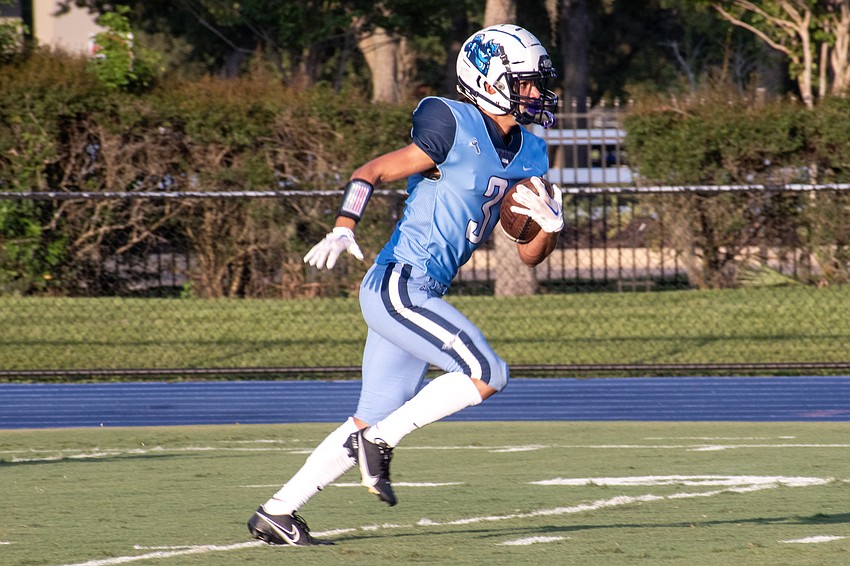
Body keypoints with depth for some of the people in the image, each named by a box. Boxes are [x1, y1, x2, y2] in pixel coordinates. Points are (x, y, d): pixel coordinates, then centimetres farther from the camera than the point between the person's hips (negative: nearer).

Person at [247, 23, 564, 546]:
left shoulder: (524, 155, 14)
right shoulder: (456, 130, -11)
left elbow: (529, 253, 17)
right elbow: (370, 173, -7)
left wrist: (551, 226, -5)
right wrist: (343, 229, -21)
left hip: (416, 297, 9)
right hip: (400, 286, -9)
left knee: (372, 423, 10)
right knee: (488, 375, -15)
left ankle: (276, 513, 14)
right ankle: (381, 443, -5)